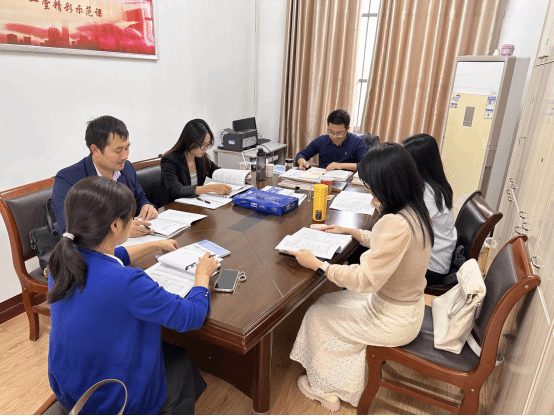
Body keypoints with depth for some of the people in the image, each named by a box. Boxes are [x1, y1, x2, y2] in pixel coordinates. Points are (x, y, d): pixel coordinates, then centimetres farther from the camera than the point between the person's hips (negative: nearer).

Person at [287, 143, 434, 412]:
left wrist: (316, 264, -22)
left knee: (319, 313, 9)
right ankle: (341, 387, 33)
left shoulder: (396, 223, -34)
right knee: (336, 302, 22)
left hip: (393, 322, -9)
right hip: (407, 306, 9)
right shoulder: (413, 212, -4)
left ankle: (323, 386, 34)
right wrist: (352, 232, 12)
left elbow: (364, 279, -30)